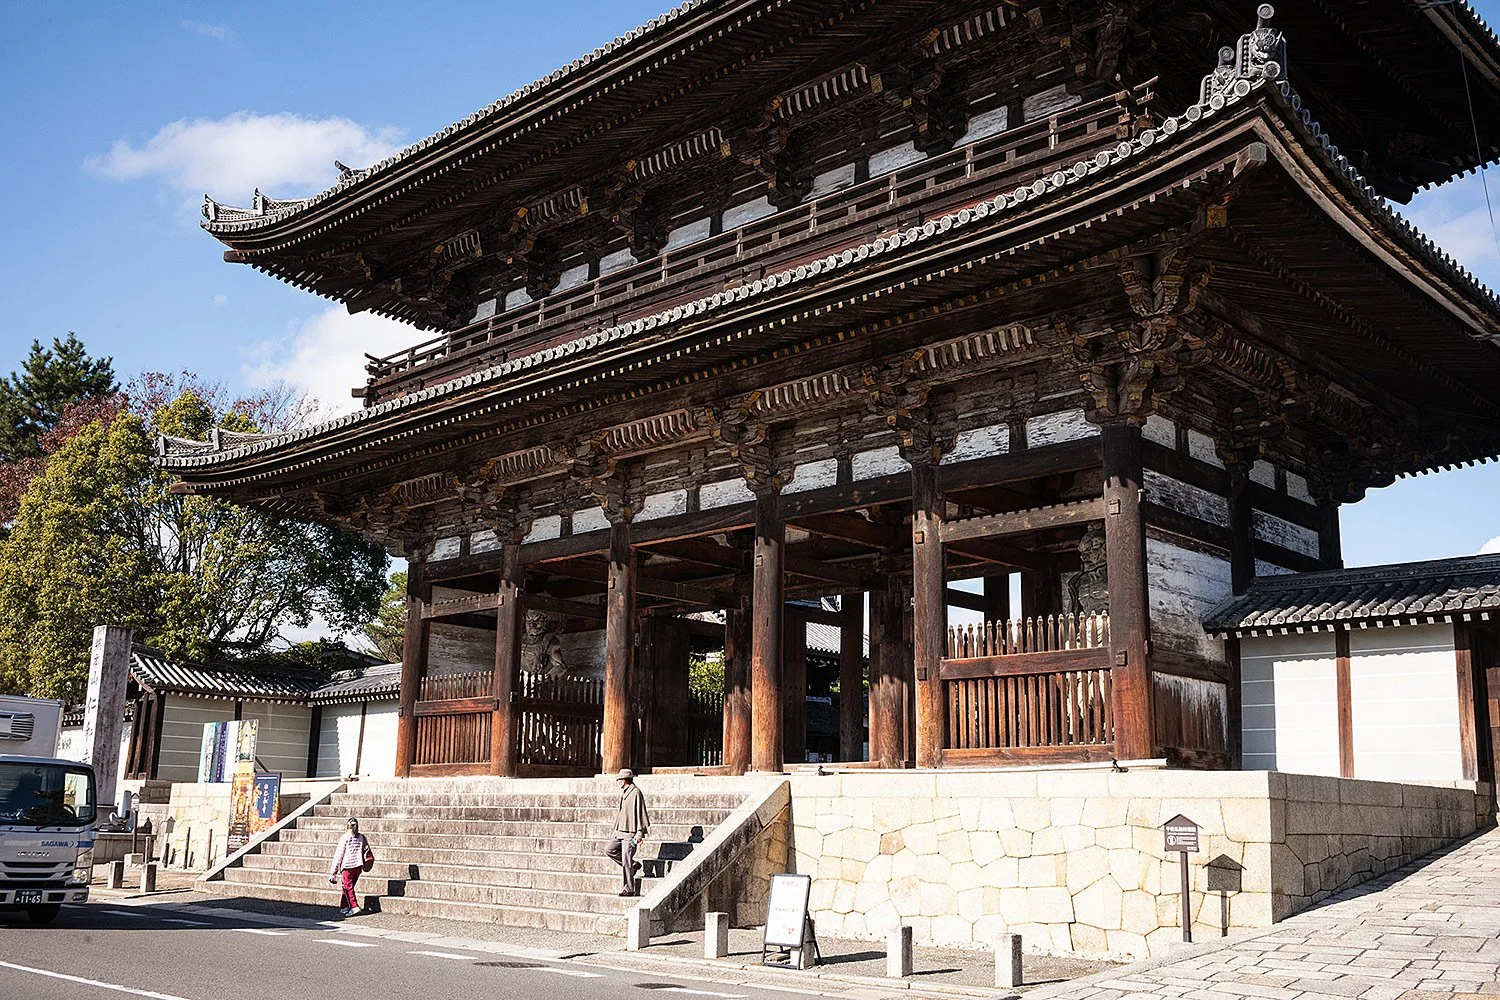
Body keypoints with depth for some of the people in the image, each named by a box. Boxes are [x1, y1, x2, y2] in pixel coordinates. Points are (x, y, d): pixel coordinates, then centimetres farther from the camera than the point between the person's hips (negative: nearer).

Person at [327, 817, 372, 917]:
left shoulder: (344, 838, -6)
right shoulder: (362, 837, 6)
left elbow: (339, 854, -3)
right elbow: (367, 851, 8)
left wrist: (334, 870, 0)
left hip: (348, 865, -5)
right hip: (358, 865, 5)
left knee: (348, 887, -2)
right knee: (348, 886, 16)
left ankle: (354, 907, -13)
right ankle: (344, 907, 18)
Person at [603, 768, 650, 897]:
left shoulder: (636, 793, -13)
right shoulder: (623, 793, 17)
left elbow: (640, 813, -15)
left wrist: (639, 832, -18)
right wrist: (615, 831, 23)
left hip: (631, 833, -10)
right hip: (621, 832, 10)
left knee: (626, 860, -7)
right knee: (609, 851, 7)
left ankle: (629, 889, 2)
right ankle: (634, 865, 16)